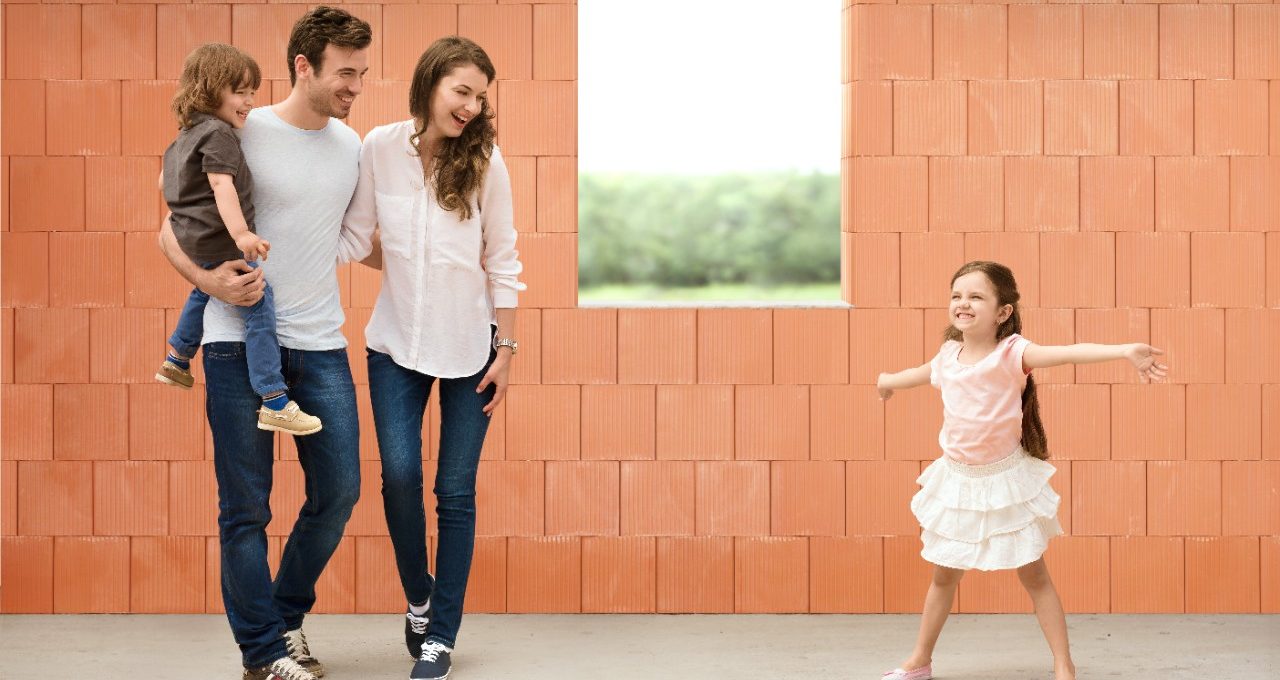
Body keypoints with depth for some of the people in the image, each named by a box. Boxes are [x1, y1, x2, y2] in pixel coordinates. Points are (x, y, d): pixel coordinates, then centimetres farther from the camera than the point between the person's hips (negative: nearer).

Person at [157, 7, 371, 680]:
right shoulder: (241, 134, -5)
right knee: (246, 505, 0)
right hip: (239, 345, -5)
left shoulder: (351, 146, 10)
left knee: (338, 491, 4)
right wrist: (209, 281, -18)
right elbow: (172, 231, -1)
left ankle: (287, 616, 26)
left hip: (320, 346, 5)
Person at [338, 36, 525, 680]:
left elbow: (502, 262, -2)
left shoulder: (483, 162, -7)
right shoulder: (379, 148, -6)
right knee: (399, 474, -11)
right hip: (397, 343, 1)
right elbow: (356, 240, 0)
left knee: (456, 491, 2)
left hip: (470, 347, 0)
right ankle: (419, 600, 16)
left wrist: (505, 350, -2)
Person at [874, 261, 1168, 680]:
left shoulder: (1011, 352, -17)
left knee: (1033, 575, 3)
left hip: (1005, 479, -5)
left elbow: (1071, 353, -33)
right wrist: (890, 381, 46)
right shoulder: (950, 354, -1)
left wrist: (1125, 351, -49)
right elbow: (925, 372, 24)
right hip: (957, 481, 5)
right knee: (944, 575, 16)